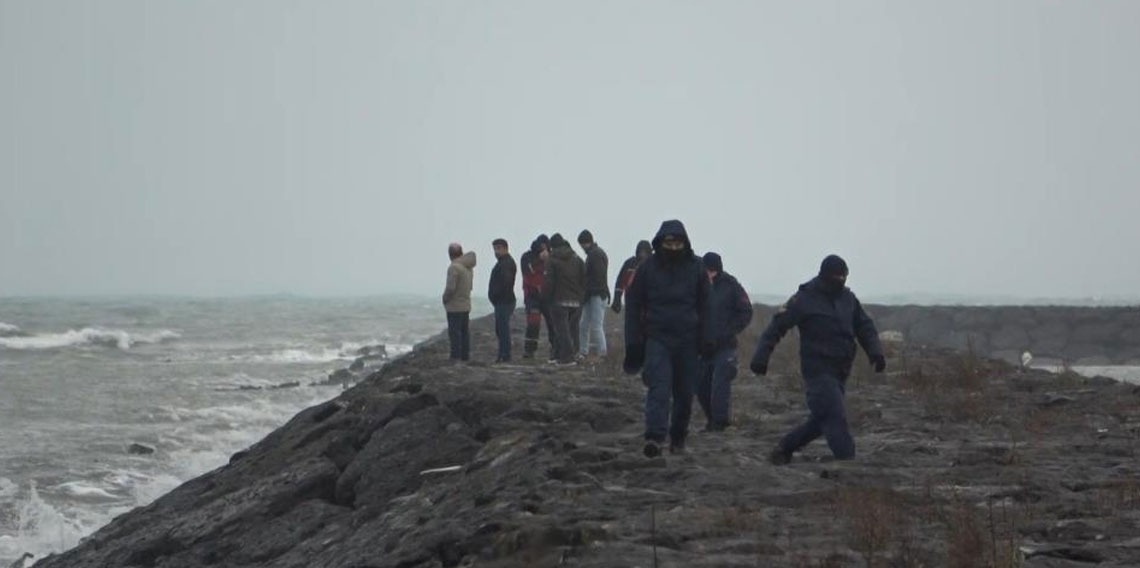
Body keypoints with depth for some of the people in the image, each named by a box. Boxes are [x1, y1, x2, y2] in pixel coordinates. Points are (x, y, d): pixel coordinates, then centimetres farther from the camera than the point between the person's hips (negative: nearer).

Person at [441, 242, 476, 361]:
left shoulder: (454, 267, -19)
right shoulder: (468, 267, 8)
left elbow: (450, 288, -22)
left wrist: (445, 298, -6)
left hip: (454, 306, -8)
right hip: (466, 304, 8)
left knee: (454, 332, -4)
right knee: (465, 331, 13)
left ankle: (456, 356, -4)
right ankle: (465, 355, 17)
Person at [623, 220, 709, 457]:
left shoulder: (695, 267, 0)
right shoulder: (647, 268, -2)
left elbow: (705, 305, 4)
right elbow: (633, 305, 3)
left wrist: (705, 340, -1)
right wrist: (633, 344, 0)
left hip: (687, 340, 2)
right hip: (657, 337, -2)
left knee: (685, 393, 8)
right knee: (659, 387, -17)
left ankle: (678, 437, 25)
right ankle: (654, 437, -29)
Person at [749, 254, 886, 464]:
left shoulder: (848, 297, 11)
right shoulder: (805, 299, -9)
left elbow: (864, 326, 15)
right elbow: (777, 327, -9)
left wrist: (875, 352, -2)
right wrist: (761, 358, -15)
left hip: (840, 371, 7)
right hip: (818, 370, -7)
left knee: (821, 420, 11)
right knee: (835, 418, -15)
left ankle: (783, 449, 26)